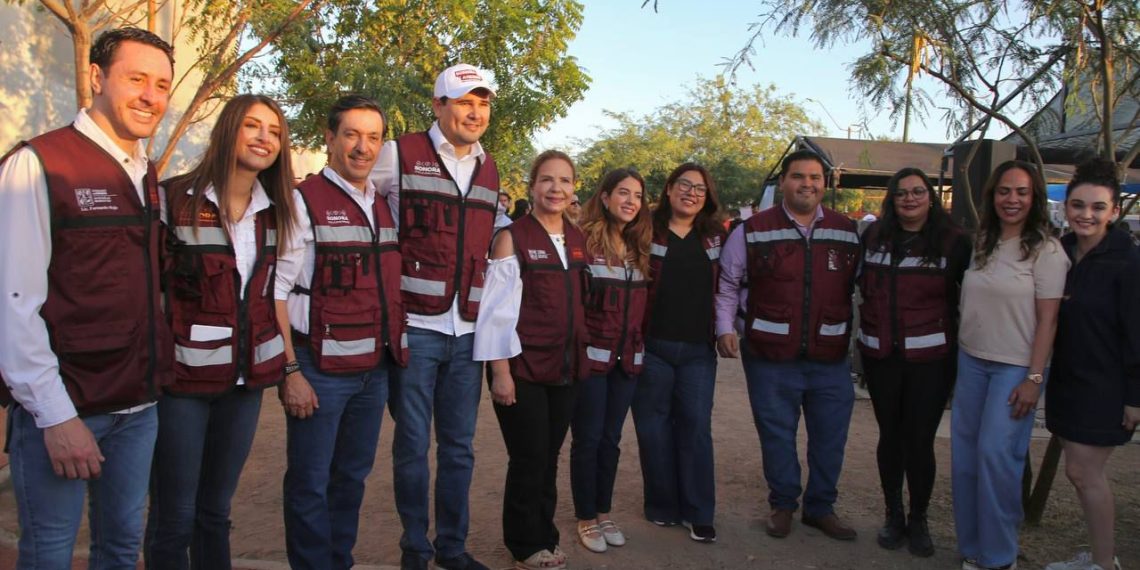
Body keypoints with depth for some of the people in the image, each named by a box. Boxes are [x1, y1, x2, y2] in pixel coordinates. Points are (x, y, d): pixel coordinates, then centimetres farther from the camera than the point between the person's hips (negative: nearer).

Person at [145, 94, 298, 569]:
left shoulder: (274, 211, 8)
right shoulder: (175, 198, -8)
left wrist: (289, 362, 11)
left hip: (246, 377, 5)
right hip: (185, 374, -4)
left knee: (215, 511, 17)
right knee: (173, 518, 5)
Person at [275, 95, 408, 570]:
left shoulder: (384, 206, 11)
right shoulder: (304, 201, -8)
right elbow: (275, 292, -11)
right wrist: (290, 372, -15)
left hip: (375, 369, 6)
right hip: (320, 370, -6)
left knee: (353, 478, 17)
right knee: (310, 485, 5)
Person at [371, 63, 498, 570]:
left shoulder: (490, 171, 13)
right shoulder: (400, 155, -3)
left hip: (467, 332, 4)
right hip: (415, 327, -4)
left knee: (459, 446, 11)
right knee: (413, 445, 4)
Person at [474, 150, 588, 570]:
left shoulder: (578, 239, 8)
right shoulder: (512, 238, -9)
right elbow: (497, 309, -11)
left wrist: (581, 359, 11)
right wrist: (500, 372, -14)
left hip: (565, 368, 5)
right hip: (522, 368, -5)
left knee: (549, 458, 14)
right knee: (529, 459, 3)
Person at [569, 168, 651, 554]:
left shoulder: (638, 247, 10)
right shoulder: (584, 240, -10)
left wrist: (639, 346, 10)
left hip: (627, 358, 6)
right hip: (591, 355, -5)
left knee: (611, 439, 14)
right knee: (587, 439, 4)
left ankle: (604, 513, 27)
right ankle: (586, 519, 19)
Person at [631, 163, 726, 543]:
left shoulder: (715, 237, 8)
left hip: (699, 349, 2)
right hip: (652, 345, -2)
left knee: (696, 427, 5)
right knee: (654, 427, 6)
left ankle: (699, 514, 15)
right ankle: (663, 507, 22)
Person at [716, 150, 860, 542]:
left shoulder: (848, 232, 6)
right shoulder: (753, 231, -2)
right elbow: (727, 284, 4)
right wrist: (725, 327, -4)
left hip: (831, 357, 3)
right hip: (770, 356, -2)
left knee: (830, 436, 11)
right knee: (777, 434, 10)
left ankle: (821, 507, 31)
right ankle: (782, 505, 30)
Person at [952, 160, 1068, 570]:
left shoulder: (1046, 251, -8)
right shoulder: (982, 244, 9)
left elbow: (1047, 319, -11)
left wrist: (1034, 378, -15)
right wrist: (957, 357, 10)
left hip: (1015, 367, -6)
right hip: (971, 360, 6)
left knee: (996, 455, -7)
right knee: (964, 455, 8)